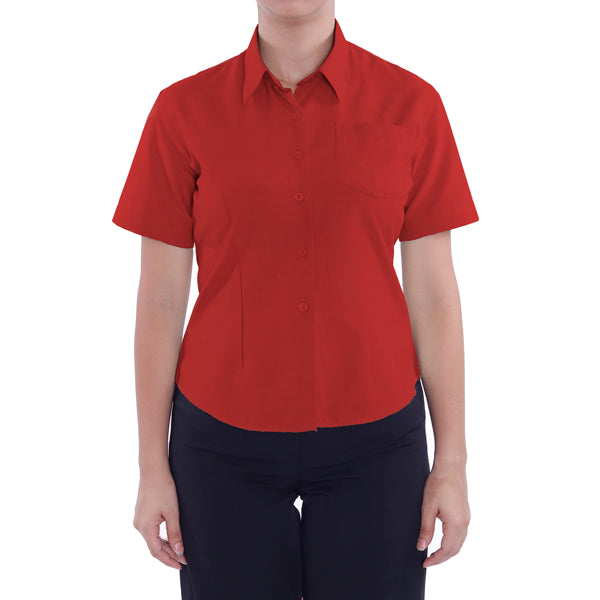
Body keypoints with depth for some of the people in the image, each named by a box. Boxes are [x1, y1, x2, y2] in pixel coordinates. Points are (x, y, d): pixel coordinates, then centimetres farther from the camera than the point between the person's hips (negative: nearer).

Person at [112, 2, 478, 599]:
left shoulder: (411, 104, -4)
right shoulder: (184, 110, -4)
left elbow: (433, 293, -2)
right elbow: (160, 299, -2)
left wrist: (452, 463, -2)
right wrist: (153, 468, -1)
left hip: (372, 438, 1)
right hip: (226, 439, 0)